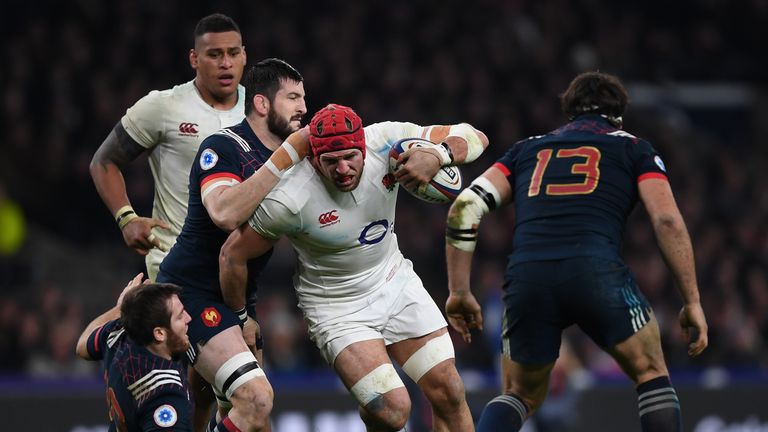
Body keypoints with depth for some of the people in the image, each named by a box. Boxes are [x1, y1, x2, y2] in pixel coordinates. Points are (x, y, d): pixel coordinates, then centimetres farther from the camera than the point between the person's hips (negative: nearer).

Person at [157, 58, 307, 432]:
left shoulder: (287, 157, 10)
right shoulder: (223, 147, -15)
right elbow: (225, 214, -33)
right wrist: (286, 156, -32)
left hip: (237, 300, 9)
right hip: (192, 292, -9)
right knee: (255, 399, -24)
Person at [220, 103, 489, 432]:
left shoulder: (385, 141, -18)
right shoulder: (290, 200, -28)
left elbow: (474, 138, -12)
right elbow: (234, 255, -15)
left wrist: (437, 155, -33)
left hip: (394, 279, 5)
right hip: (338, 308, -4)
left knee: (449, 394, -1)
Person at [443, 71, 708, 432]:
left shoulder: (527, 149, 29)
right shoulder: (633, 148, 22)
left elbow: (465, 207, 17)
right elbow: (667, 222, 8)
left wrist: (459, 292, 19)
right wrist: (692, 302, 10)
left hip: (526, 275, 3)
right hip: (597, 270, -3)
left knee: (522, 395, 22)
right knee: (651, 373, 19)